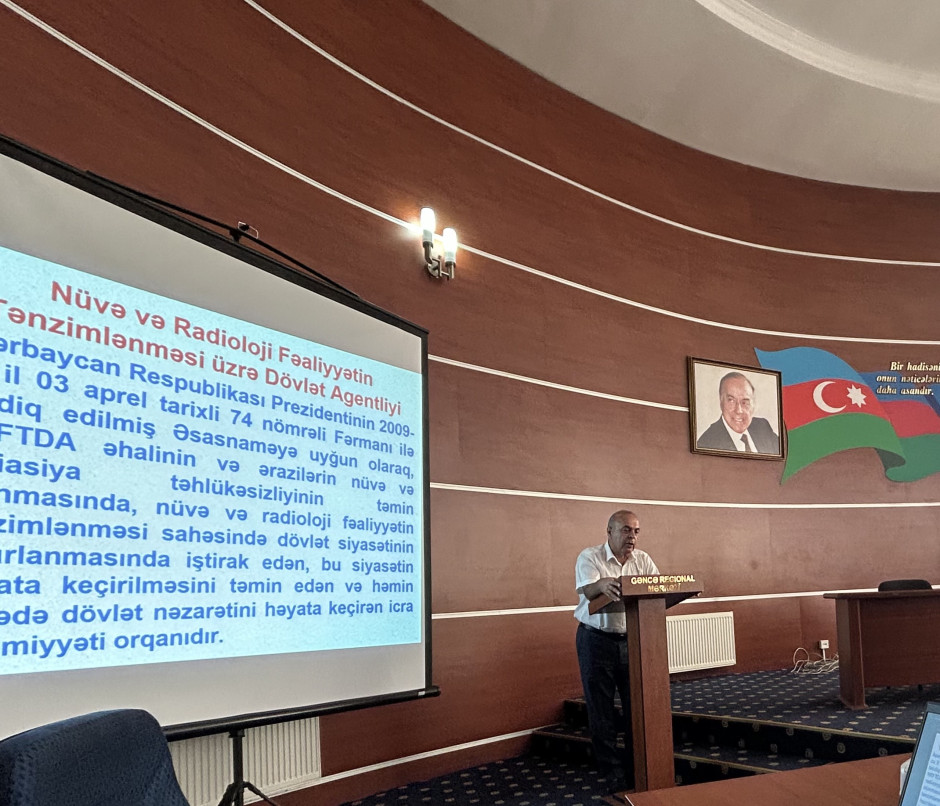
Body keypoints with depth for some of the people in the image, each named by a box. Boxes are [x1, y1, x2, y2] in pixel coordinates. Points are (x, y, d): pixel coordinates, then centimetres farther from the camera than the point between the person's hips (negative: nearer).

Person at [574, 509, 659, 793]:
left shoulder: (643, 560, 4)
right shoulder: (590, 557, -9)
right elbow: (587, 590, -26)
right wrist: (602, 584, -49)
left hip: (632, 640, 4)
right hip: (597, 640, -4)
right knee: (601, 708, 2)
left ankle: (637, 768, 22)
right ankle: (613, 773, 13)